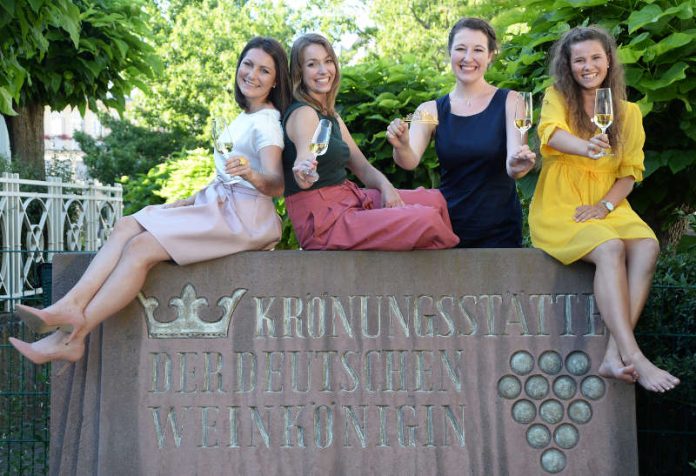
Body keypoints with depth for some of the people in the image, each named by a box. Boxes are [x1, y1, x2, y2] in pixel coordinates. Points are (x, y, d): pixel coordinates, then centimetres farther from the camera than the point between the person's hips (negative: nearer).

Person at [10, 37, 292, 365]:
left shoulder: (266, 122, -7)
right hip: (217, 203, 9)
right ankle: (70, 306, -30)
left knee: (141, 248, -22)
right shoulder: (244, 118, 21)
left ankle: (71, 336, -24)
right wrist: (191, 200, 18)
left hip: (242, 216, -9)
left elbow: (276, 185, -21)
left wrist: (252, 176, -42)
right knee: (126, 227, -12)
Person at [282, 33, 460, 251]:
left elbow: (364, 168, 13)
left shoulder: (331, 116, 17)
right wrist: (303, 173, -54)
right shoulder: (303, 114, -11)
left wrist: (386, 186, -8)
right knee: (427, 220, -21)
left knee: (435, 200, 2)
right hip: (323, 223, -9)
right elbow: (304, 159, -30)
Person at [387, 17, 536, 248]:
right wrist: (402, 147, -37)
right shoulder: (430, 110, 0)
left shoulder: (509, 102, -3)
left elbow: (512, 167, -15)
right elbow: (410, 161, -15)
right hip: (448, 225, 1)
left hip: (499, 230, -1)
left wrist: (517, 165, -38)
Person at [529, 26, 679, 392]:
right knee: (610, 249, -32)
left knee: (647, 247, -27)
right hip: (560, 210, -3)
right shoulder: (557, 97, 2)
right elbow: (551, 131, -21)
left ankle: (615, 355, -33)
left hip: (607, 208, 4)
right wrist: (585, 147, -43)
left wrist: (605, 205, -9)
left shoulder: (628, 113, 13)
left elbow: (630, 172, 11)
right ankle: (634, 358, -38)